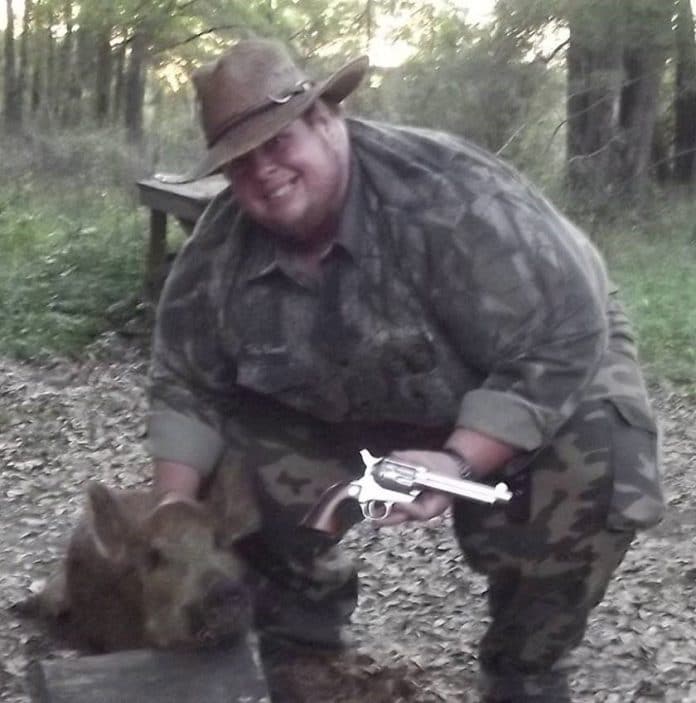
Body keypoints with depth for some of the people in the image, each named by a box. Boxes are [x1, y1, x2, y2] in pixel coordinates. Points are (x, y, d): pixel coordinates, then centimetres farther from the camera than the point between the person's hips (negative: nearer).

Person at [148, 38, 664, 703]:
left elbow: (558, 346, -34)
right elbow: (185, 384, -6)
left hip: (552, 372, -4)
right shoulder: (217, 251, -19)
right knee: (239, 441, -11)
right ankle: (303, 613, 17)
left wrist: (458, 462, -41)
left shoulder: (448, 194, -36)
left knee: (585, 482, -31)